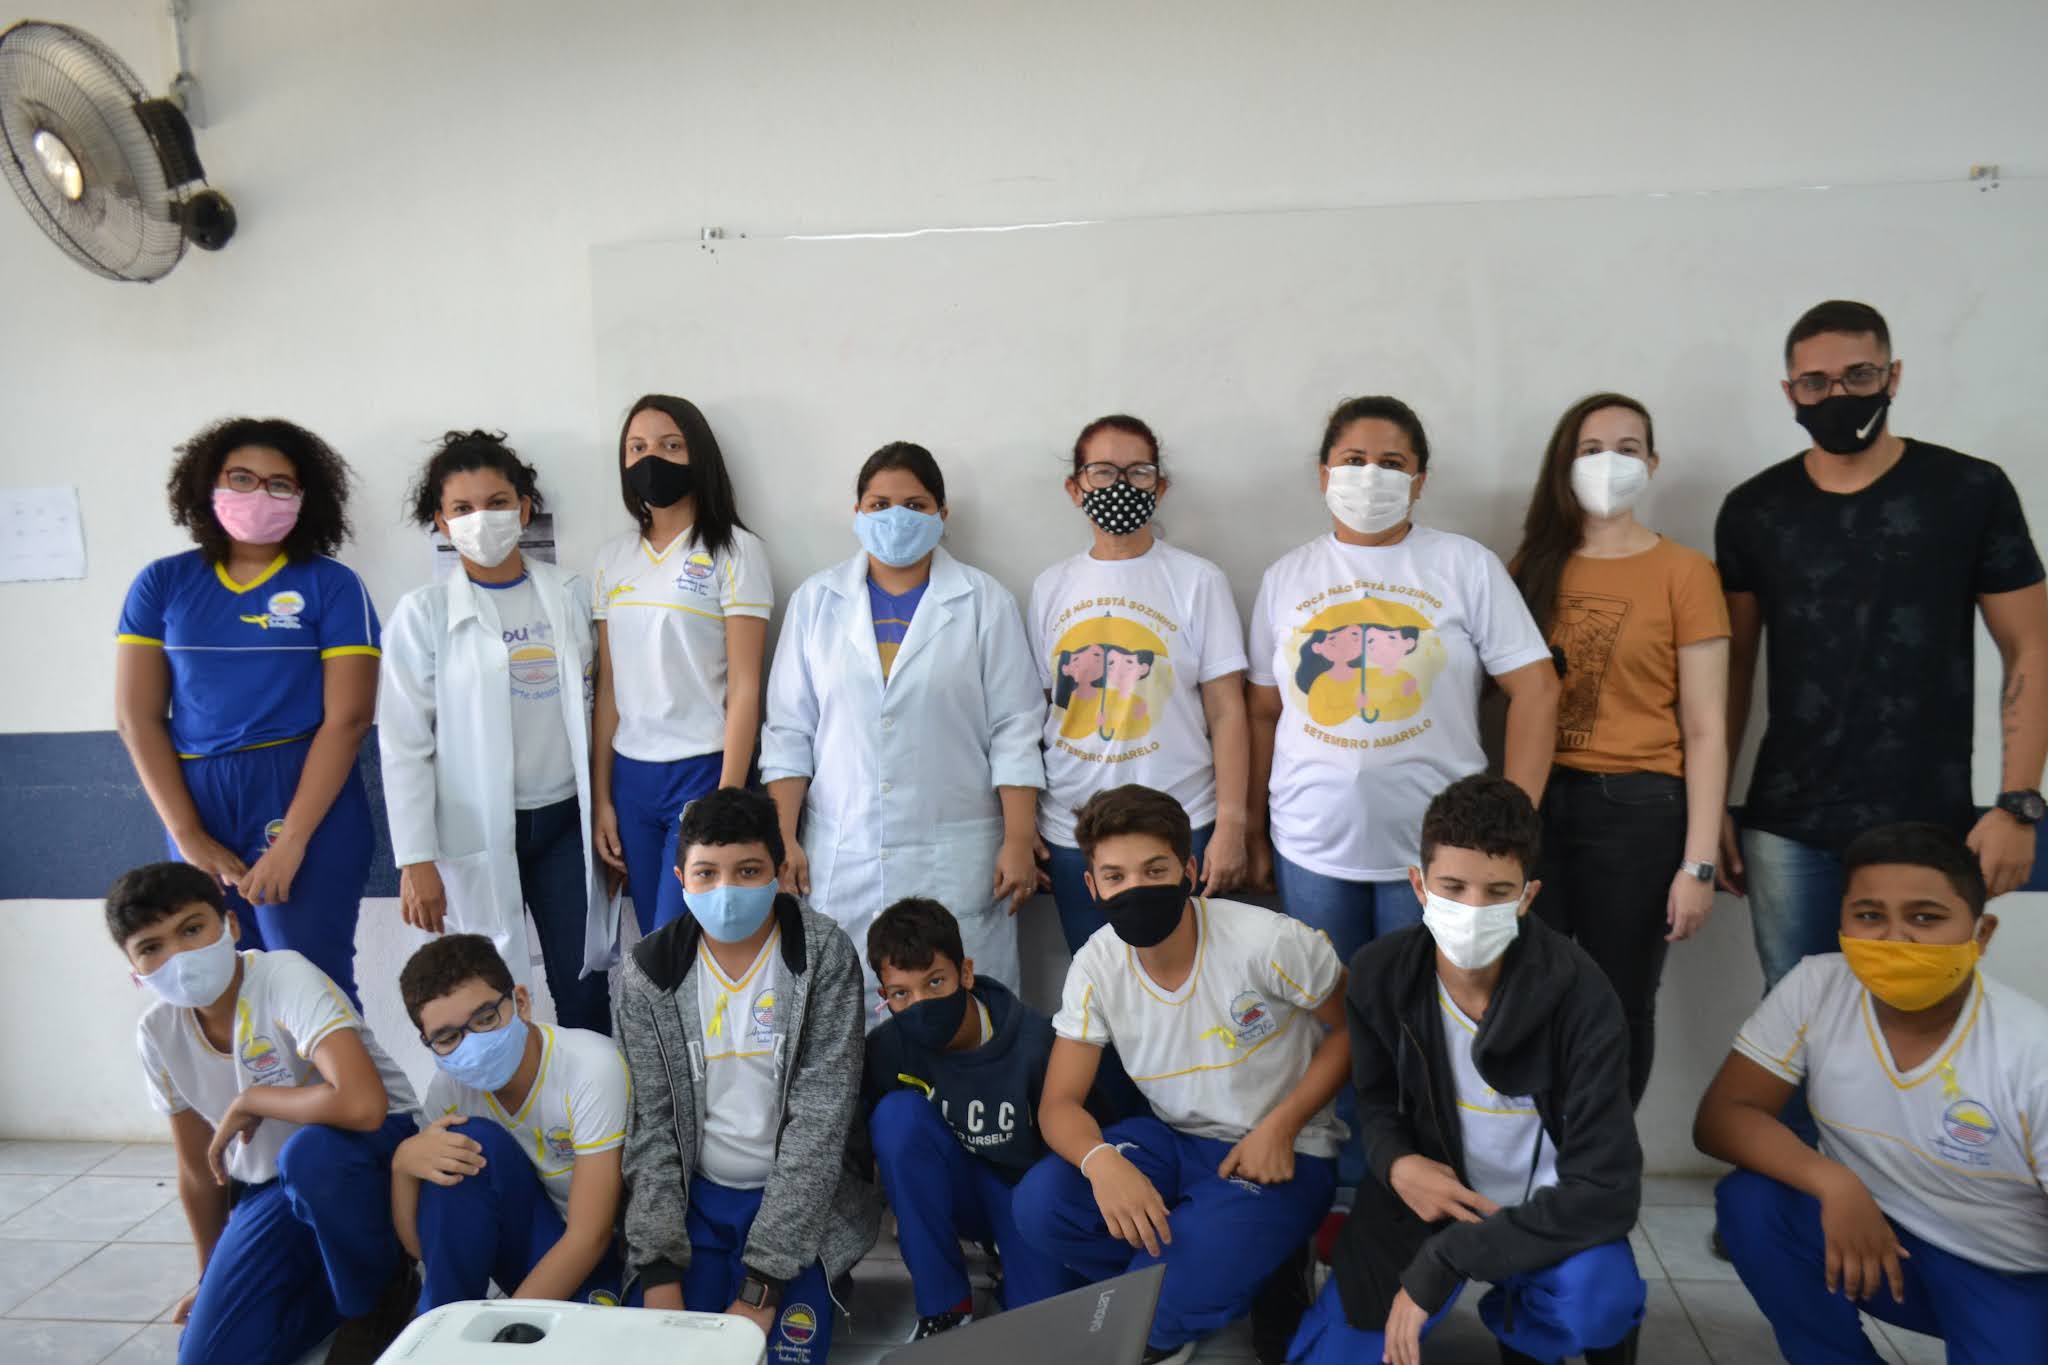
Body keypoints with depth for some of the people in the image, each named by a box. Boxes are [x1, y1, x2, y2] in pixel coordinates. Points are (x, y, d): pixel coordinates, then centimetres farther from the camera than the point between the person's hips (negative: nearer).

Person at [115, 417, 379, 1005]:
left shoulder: (332, 585, -2)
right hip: (196, 802, 3)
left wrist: (291, 843, -14)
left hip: (306, 801, -3)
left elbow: (348, 717, -8)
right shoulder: (162, 584, 7)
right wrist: (189, 838, -5)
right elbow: (136, 716, 4)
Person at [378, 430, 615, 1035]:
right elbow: (404, 744, -5)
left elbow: (595, 708, 8)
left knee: (584, 990, 7)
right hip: (478, 830, -2)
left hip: (567, 820, 2)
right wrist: (416, 859, -8)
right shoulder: (424, 612, -4)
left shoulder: (571, 595, 3)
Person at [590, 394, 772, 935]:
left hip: (701, 771, -5)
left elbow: (744, 689, -9)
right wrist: (601, 797, 8)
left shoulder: (733, 551, -5)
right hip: (630, 777, 5)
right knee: (651, 942, 11)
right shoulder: (613, 559, 9)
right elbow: (608, 687, 11)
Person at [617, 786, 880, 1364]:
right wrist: (659, 1268, -13)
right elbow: (650, 1124, -4)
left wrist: (763, 1281, -21)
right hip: (693, 1197, 2)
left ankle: (815, 1286, 15)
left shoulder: (823, 955, -16)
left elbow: (819, 1119, -18)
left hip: (801, 1198, -2)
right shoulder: (649, 971, -8)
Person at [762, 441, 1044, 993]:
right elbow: (789, 731, 8)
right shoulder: (816, 600, 8)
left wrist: (1018, 842, -4)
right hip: (839, 857, 2)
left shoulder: (985, 603, 3)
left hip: (955, 858, -1)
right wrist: (783, 839, 1)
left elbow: (1014, 731, 1)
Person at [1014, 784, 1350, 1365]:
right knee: (1039, 1205, -19)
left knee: (1198, 1265, -32)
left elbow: (1352, 1029, -8)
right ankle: (1243, 1274, -1)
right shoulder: (1096, 966, -11)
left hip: (1282, 1152, -4)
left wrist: (1281, 1126, -21)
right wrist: (1101, 1160, -33)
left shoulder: (1270, 941, -22)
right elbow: (1059, 1104, -9)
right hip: (1174, 1139, 4)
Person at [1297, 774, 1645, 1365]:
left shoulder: (1579, 995, -24)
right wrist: (1397, 1165, -20)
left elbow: (1605, 1188, -27)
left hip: (1542, 1211, -2)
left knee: (1596, 1300, -35)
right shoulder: (1379, 975, -13)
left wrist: (1442, 1262, -29)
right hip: (1428, 1194, 2)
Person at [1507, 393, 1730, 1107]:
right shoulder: (1531, 568, 8)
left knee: (1620, 1007, 9)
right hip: (1533, 803, 3)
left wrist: (1698, 863, -9)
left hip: (1636, 808, -3)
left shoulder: (1683, 571, -2)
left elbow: (1705, 732, -4)